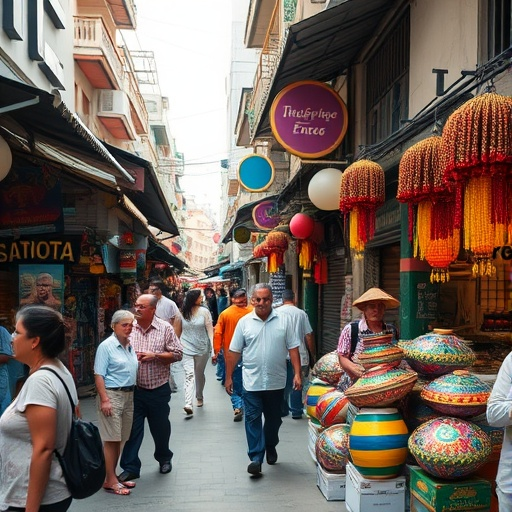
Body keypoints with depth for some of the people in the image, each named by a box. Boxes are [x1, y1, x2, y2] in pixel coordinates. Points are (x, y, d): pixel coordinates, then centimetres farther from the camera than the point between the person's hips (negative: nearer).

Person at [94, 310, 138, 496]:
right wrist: (104, 400, -21)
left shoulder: (130, 346, 12)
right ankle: (110, 481, 4)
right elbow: (99, 375, -14)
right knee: (111, 439, -3)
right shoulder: (106, 346, -10)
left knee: (119, 439, 12)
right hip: (112, 395, -7)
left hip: (129, 395, 7)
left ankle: (112, 476, 23)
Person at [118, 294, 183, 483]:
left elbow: (177, 354, -4)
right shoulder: (129, 328, 1)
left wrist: (154, 356, -16)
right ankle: (130, 467, 14)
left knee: (160, 427, 15)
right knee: (132, 429, 3)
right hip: (134, 389, 1)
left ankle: (164, 458, 38)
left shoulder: (165, 328, -4)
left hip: (159, 389, -1)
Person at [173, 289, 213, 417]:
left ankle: (199, 397, 39)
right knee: (189, 375, -12)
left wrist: (212, 346, -17)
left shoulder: (204, 311, -2)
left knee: (199, 374, 16)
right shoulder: (182, 313, -1)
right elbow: (178, 330, 9)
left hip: (202, 348, 1)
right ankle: (189, 405, -21)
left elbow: (210, 329, -7)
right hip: (187, 349, -1)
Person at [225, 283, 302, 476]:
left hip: (276, 381, 1)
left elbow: (293, 348, -1)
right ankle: (256, 458, 2)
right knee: (253, 419, -3)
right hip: (252, 381, -1)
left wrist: (297, 373, -7)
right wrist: (228, 377, 2)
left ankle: (271, 448, 38)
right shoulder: (244, 322, -2)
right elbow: (234, 351, 2)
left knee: (273, 419, 16)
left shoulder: (284, 320, -2)